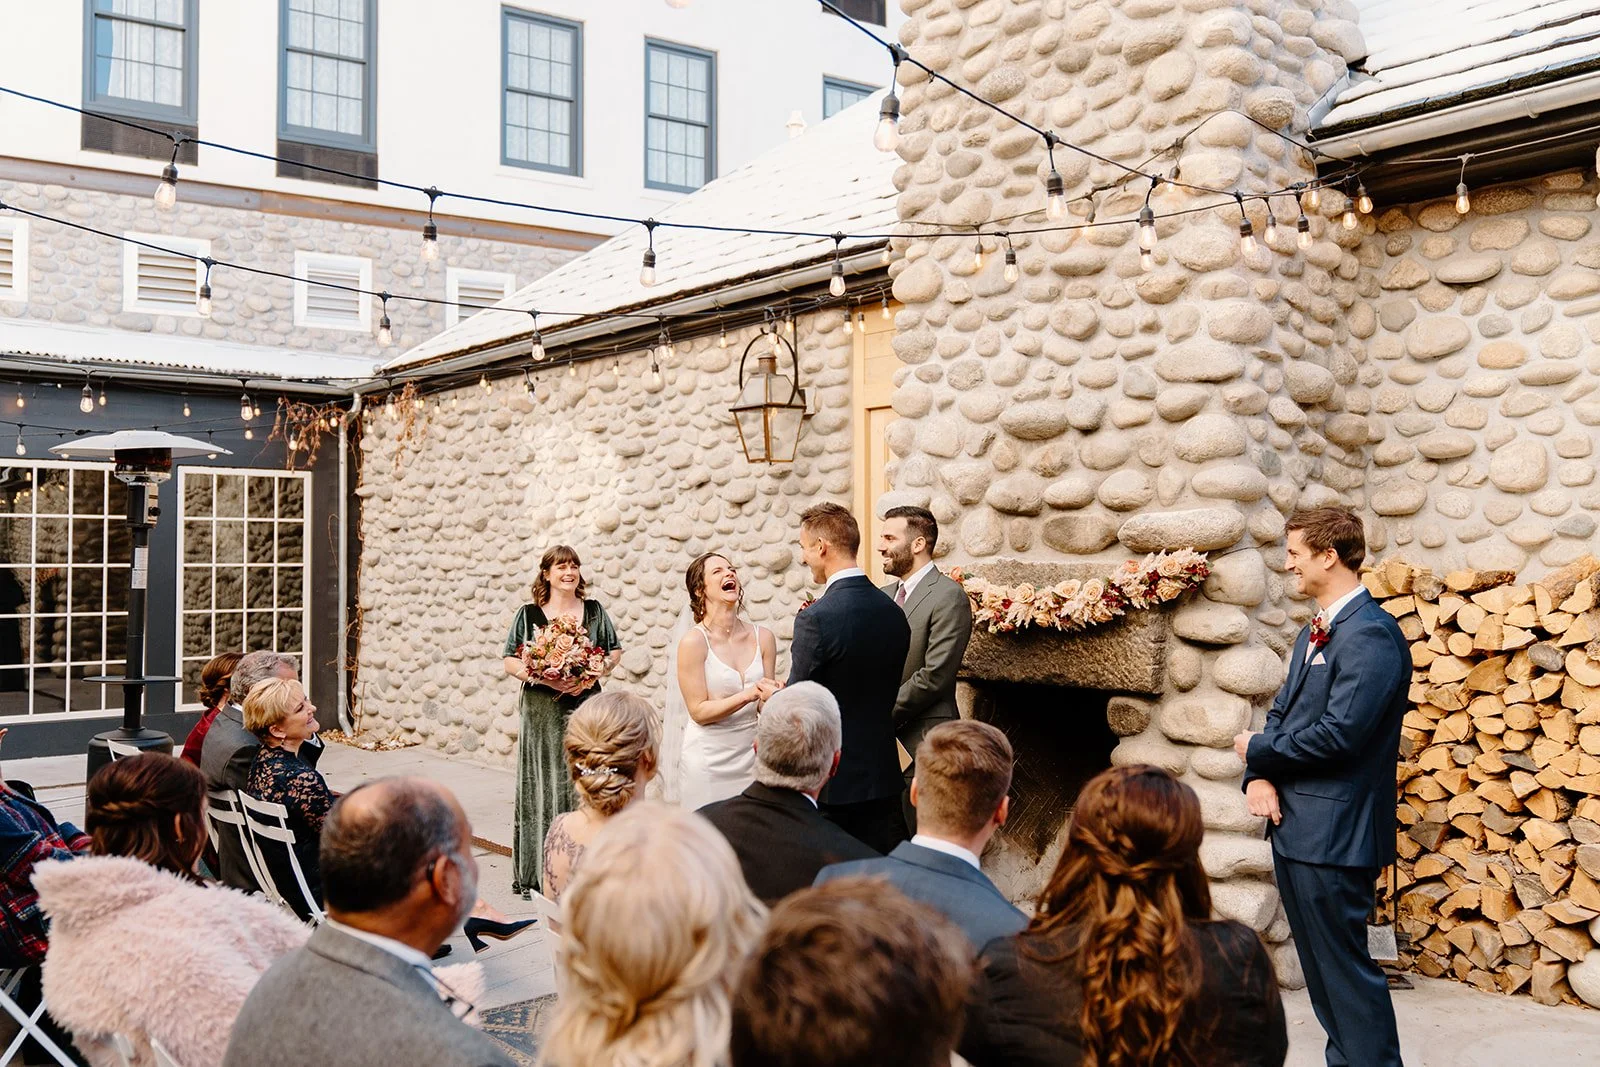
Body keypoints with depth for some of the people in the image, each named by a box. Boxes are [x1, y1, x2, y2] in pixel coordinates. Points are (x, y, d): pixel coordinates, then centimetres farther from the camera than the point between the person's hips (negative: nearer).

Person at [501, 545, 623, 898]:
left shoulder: (594, 611, 8)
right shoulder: (529, 614, 2)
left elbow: (615, 651, 13)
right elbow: (511, 662, 1)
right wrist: (545, 679, -15)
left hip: (586, 707, 2)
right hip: (542, 712, -2)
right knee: (542, 787, 0)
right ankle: (537, 875, 8)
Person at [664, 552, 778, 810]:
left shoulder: (763, 637, 2)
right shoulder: (693, 641, -10)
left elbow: (763, 707, 7)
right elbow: (699, 711, -11)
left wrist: (772, 697, -15)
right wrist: (748, 694, -22)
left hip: (749, 757, 4)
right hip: (708, 760, -3)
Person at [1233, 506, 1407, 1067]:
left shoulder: (1371, 634, -16)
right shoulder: (1314, 632, 15)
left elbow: (1338, 733, -24)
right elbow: (1282, 711, 14)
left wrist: (1259, 750, -10)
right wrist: (1260, 777, -3)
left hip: (1333, 831, -9)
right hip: (1295, 824, 10)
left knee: (1345, 967, -2)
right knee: (1319, 964, 18)